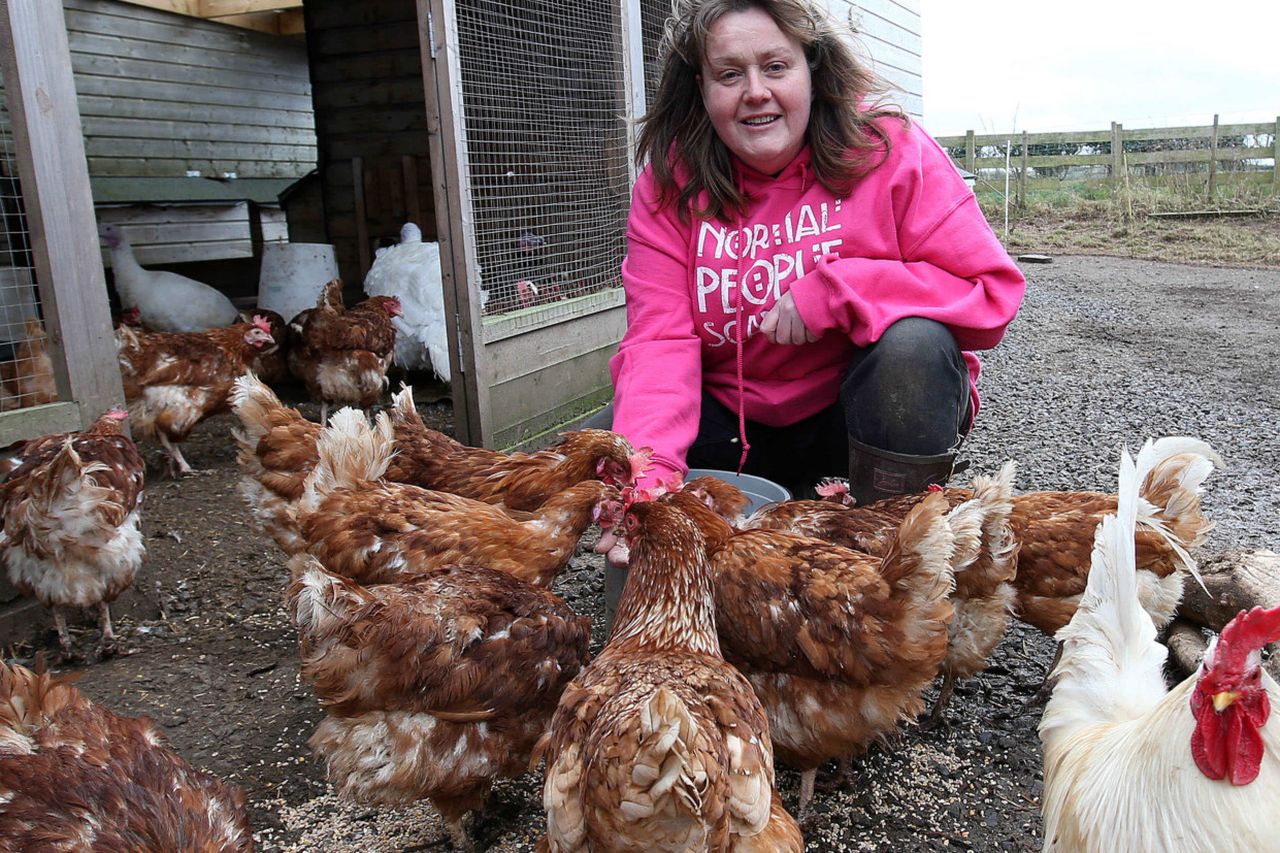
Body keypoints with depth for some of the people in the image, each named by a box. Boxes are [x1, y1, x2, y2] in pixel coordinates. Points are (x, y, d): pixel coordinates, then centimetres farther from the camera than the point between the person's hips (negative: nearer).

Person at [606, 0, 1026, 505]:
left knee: (912, 343, -33)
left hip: (868, 405, -2)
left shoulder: (887, 148, -12)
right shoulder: (670, 181, -7)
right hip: (733, 419, 3)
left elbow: (992, 290, -16)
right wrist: (643, 471, -36)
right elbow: (660, 340, -17)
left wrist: (832, 295, -27)